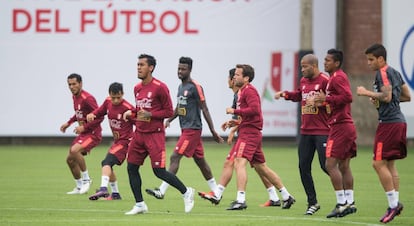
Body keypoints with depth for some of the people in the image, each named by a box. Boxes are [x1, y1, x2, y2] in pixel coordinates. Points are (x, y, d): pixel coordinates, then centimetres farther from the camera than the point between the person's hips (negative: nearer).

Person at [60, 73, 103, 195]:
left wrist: (84, 127, -24)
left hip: (93, 134, -10)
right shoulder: (75, 96, 8)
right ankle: (79, 187, 27)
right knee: (70, 159, 11)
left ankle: (86, 179, -14)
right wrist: (69, 123, 15)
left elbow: (100, 117, -22)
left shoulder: (87, 98, -21)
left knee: (74, 150, -31)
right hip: (83, 134, 10)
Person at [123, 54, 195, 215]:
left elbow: (169, 111, -9)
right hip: (139, 134, 7)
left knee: (159, 171, -10)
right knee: (131, 167, 1)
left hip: (155, 134, -7)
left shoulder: (160, 87, -10)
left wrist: (150, 115, -19)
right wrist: (130, 113, 4)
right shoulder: (137, 88, 12)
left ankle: (186, 192, 10)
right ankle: (140, 205, 10)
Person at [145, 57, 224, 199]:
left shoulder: (195, 87, -12)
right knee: (200, 161, 13)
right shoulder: (181, 87, 14)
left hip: (192, 129, -9)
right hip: (185, 129, 9)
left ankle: (161, 191, -15)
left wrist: (213, 131, -12)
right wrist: (169, 120, 11)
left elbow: (204, 110, -12)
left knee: (175, 157, -13)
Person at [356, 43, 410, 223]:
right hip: (399, 121, 10)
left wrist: (367, 93, -11)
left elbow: (386, 96, -23)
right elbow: (407, 96, 23)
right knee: (389, 164, 13)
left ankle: (393, 204, -10)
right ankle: (396, 202, 12)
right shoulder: (395, 73, 18)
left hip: (389, 123, -10)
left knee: (379, 163, -9)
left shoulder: (383, 73, -11)